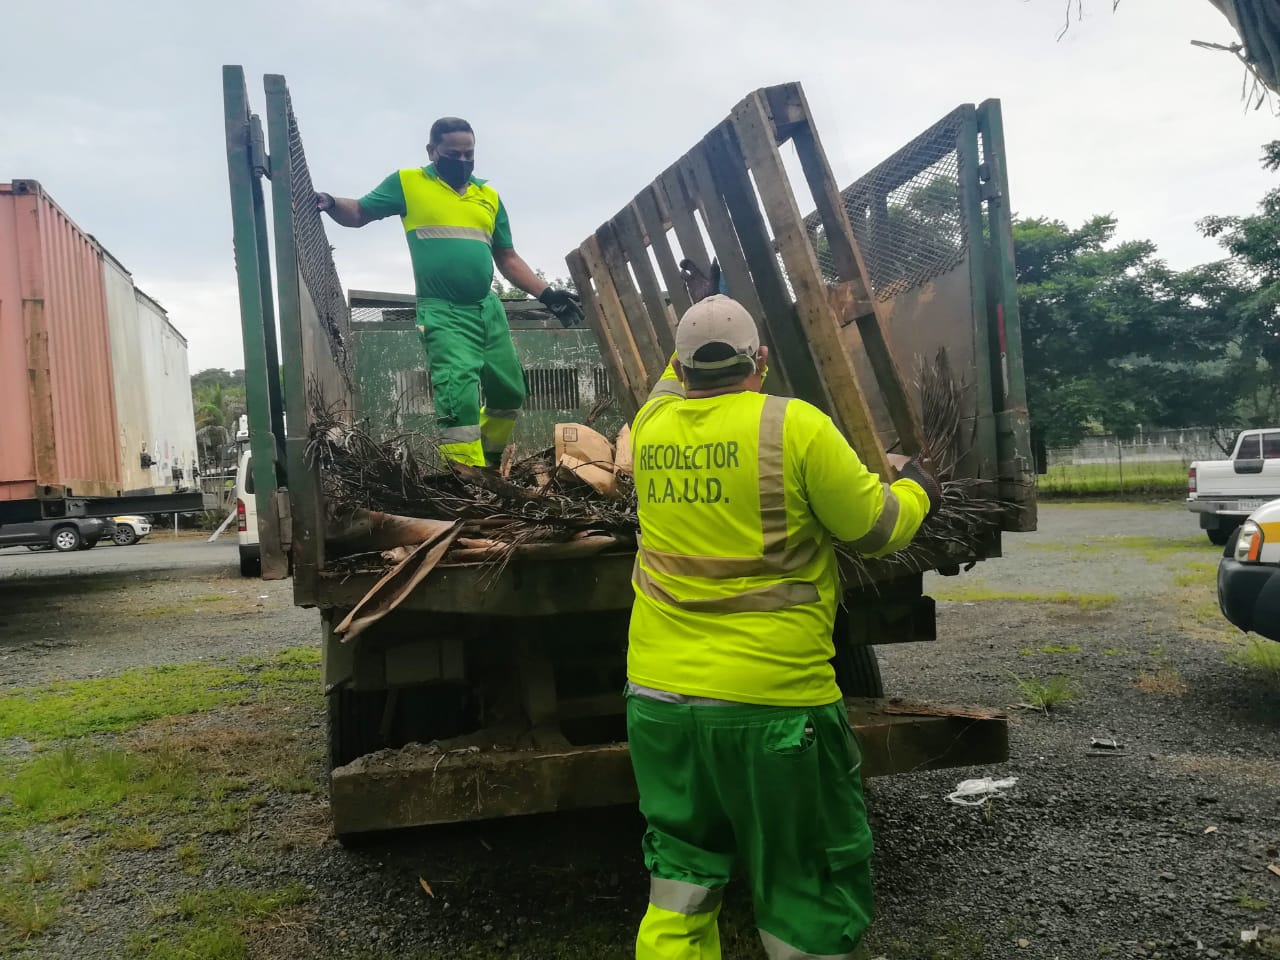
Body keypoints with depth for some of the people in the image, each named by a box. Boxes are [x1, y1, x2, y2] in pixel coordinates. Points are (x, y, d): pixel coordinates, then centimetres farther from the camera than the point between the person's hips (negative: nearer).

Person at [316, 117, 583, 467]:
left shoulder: (489, 196, 15)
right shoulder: (408, 183, 4)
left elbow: (508, 258, 18)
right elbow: (358, 213, 5)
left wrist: (547, 295, 10)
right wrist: (330, 203, -17)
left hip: (488, 308, 5)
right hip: (443, 313, -5)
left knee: (510, 393, 12)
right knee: (460, 398, -14)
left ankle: (487, 460, 37)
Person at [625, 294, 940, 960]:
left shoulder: (650, 425, 2)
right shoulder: (795, 426, -12)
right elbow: (878, 529, -4)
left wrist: (693, 360, 43)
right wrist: (916, 489, 16)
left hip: (659, 695, 6)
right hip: (772, 702, -5)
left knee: (679, 890, 19)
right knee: (812, 903, 11)